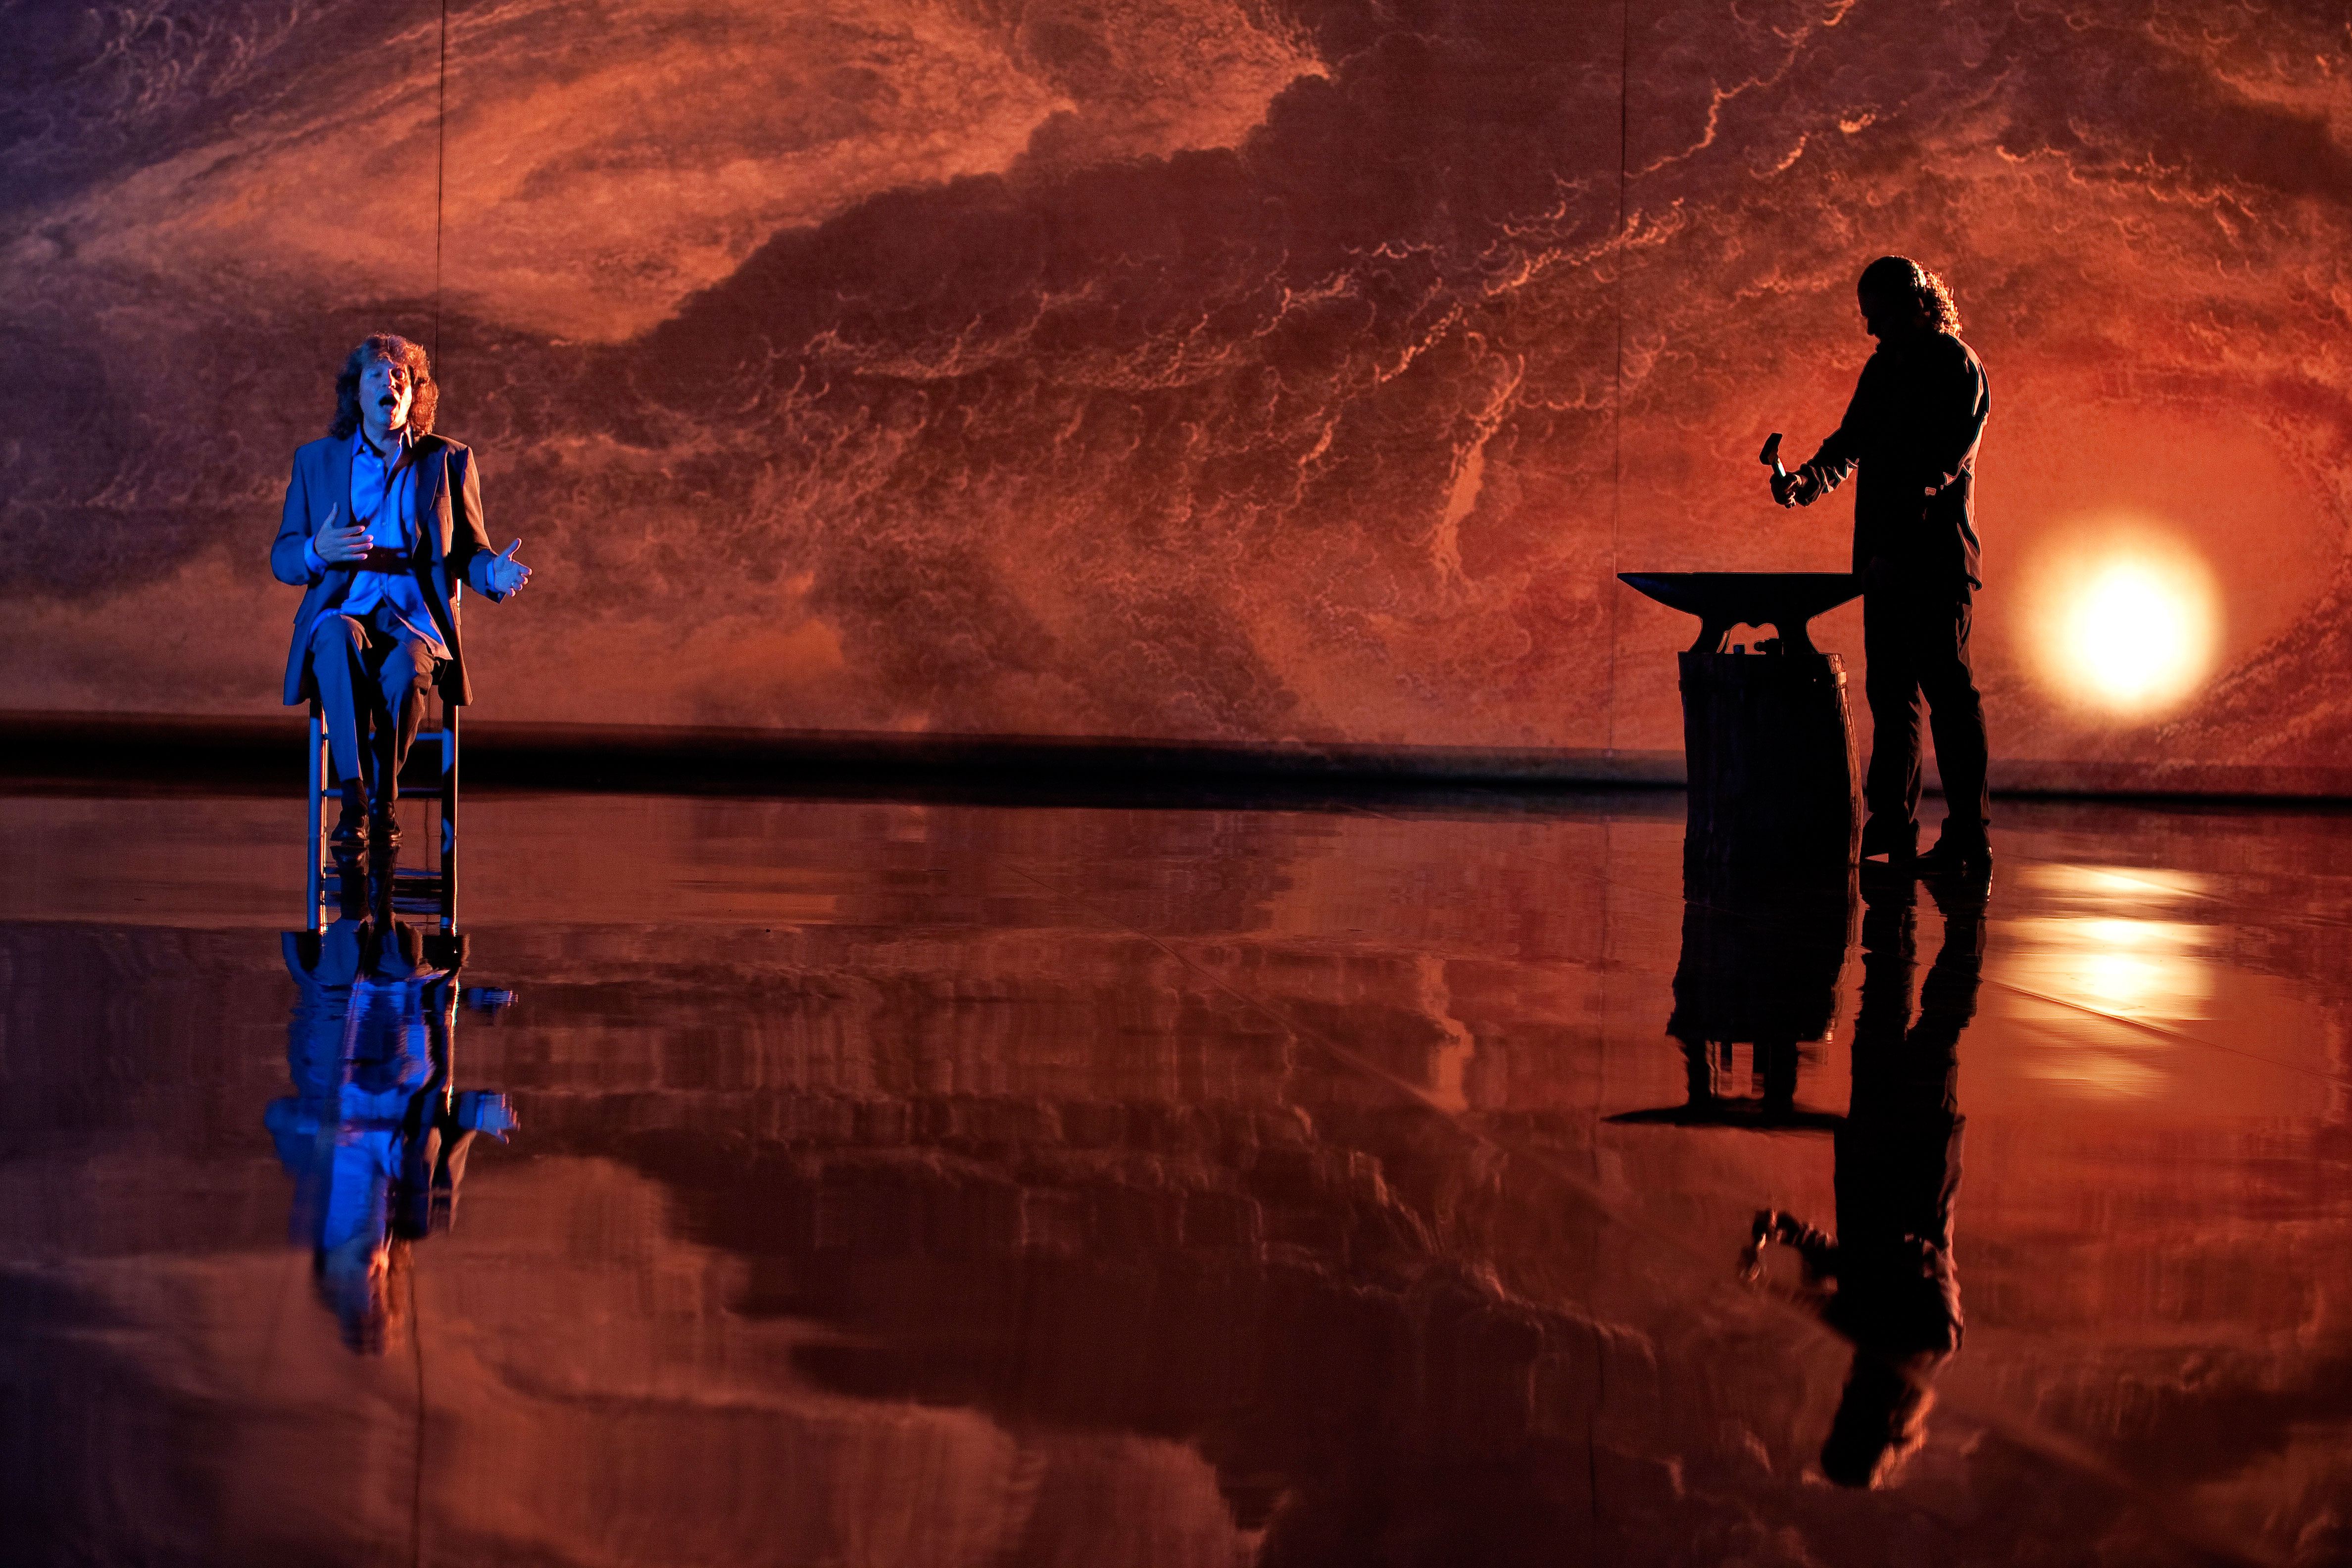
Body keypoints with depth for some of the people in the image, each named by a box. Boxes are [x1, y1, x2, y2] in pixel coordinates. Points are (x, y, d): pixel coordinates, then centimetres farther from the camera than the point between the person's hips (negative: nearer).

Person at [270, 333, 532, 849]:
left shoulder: (448, 461, 15)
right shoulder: (316, 460, 16)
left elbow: (468, 552, 16)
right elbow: (281, 558, 14)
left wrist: (494, 573, -9)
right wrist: (319, 550, -11)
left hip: (416, 617, 0)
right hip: (341, 612, 0)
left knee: (406, 666, -37)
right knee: (340, 640, -38)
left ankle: (383, 801, -24)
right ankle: (353, 800, -42)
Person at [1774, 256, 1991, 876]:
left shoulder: (1956, 365, -6)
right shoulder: (1883, 367, 17)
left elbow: (1952, 453, -17)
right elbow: (1852, 440, 17)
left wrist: (1915, 498, -34)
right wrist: (1810, 478, -2)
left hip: (1937, 552, -8)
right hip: (1886, 553, 8)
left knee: (1948, 688, -7)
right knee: (1890, 690, 10)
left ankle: (1969, 837, -5)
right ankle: (1892, 824, 16)